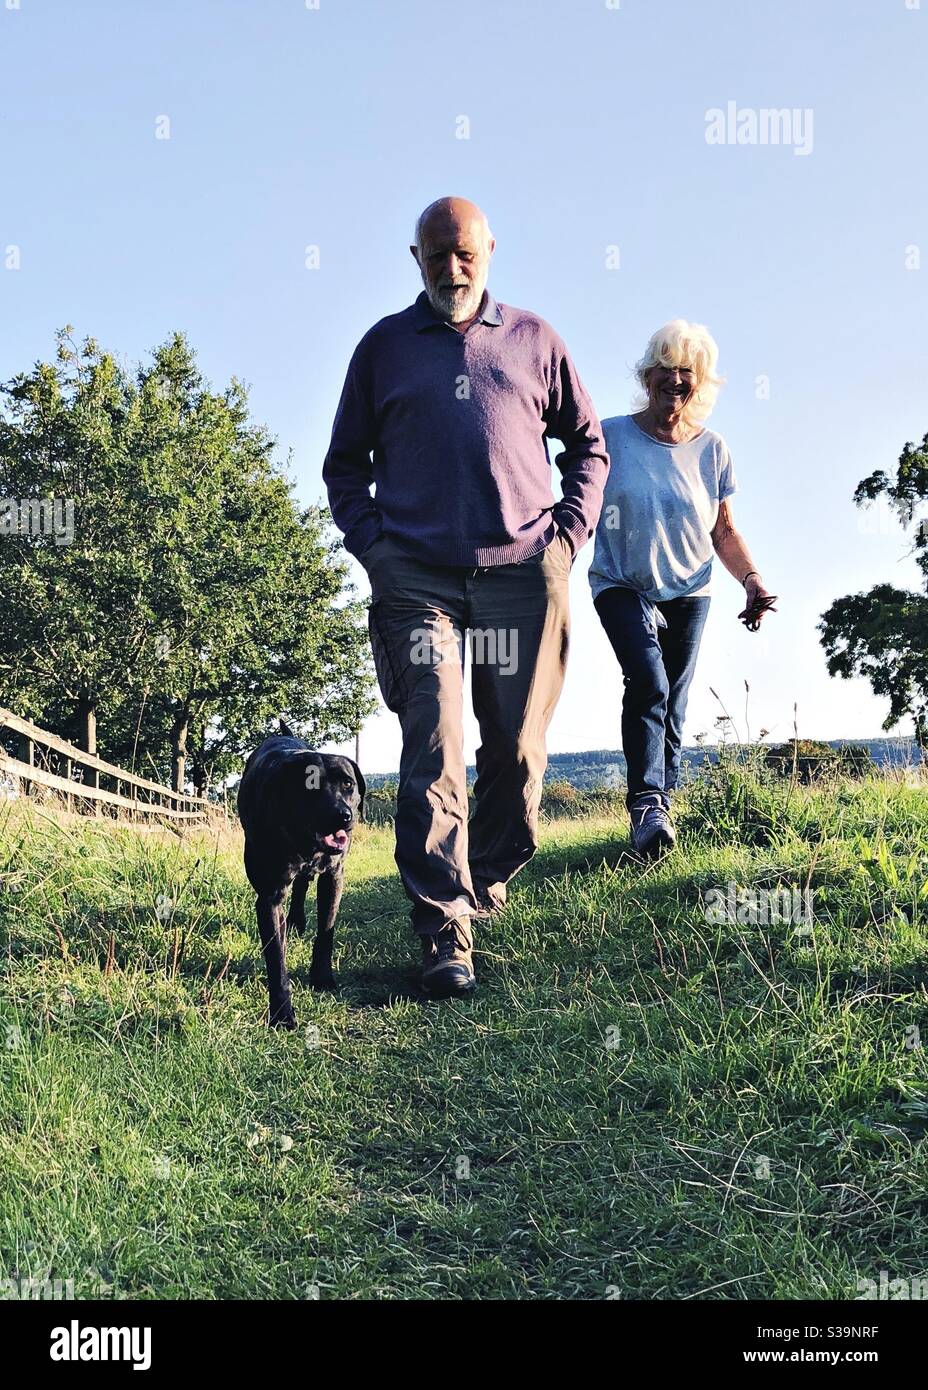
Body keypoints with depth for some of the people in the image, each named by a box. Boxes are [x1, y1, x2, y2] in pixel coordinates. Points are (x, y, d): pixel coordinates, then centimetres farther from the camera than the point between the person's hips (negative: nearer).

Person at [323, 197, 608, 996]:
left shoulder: (533, 340, 15)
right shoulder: (383, 347, 14)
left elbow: (587, 443, 20)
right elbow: (344, 462, 17)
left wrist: (570, 532, 7)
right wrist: (370, 542, 2)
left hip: (523, 571, 2)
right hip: (417, 574, -1)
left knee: (519, 749, 4)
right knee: (434, 750, -11)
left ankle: (487, 888, 26)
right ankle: (445, 937, -13)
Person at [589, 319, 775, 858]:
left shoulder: (712, 449, 2)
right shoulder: (610, 436, -6)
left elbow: (725, 531, 8)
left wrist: (752, 580, -6)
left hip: (688, 592, 3)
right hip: (622, 586, -3)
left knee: (673, 705, 6)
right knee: (648, 683, -23)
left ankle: (662, 803, 20)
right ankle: (646, 804, -21)